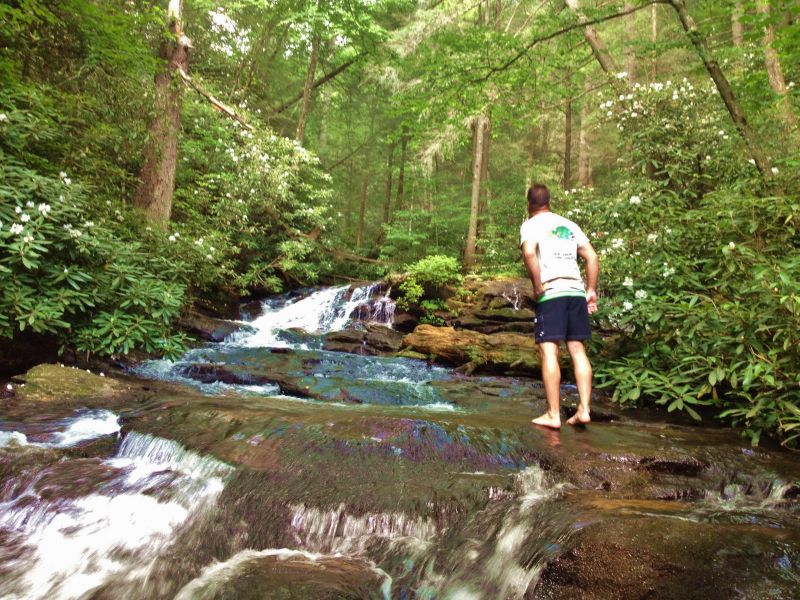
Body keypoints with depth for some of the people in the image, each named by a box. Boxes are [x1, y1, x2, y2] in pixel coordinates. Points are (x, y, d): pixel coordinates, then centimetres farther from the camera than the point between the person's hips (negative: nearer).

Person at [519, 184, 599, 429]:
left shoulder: (531, 224, 4)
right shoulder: (569, 224, 21)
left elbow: (529, 252, -18)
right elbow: (592, 257, 15)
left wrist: (537, 287, -11)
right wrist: (591, 290, 16)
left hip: (551, 292, -5)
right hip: (576, 290, 6)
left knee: (549, 351, -5)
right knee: (577, 349, 7)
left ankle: (553, 415, -5)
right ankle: (583, 409, 5)